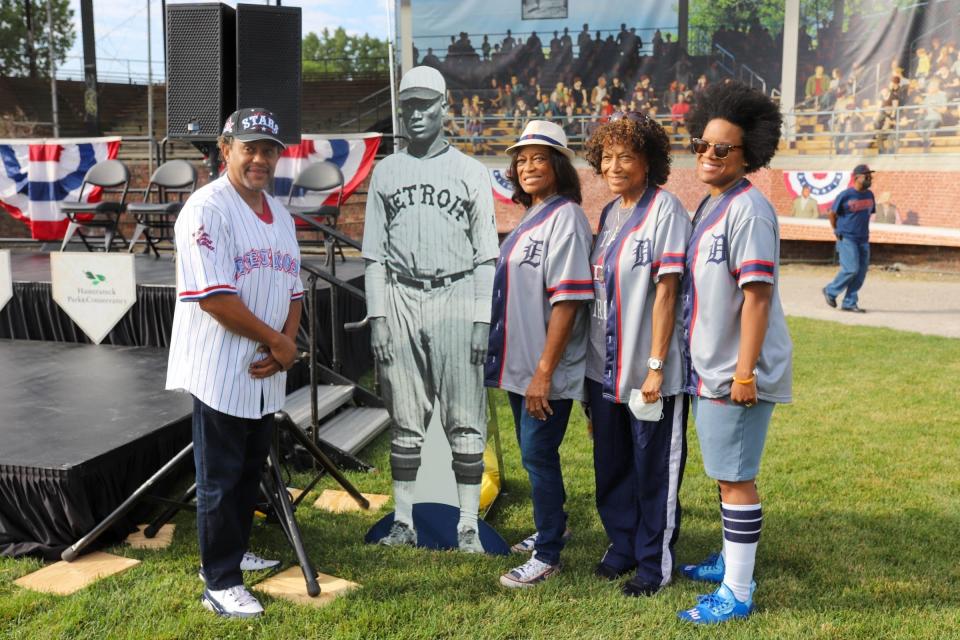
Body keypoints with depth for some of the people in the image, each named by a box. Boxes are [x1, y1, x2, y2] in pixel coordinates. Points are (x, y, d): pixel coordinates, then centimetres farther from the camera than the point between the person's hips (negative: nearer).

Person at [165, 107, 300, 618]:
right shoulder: (207, 209, -14)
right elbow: (214, 297, -21)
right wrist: (276, 341, -13)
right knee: (220, 479, 2)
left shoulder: (280, 215, 12)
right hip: (221, 373, -8)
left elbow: (292, 289, 13)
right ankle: (219, 583, 13)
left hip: (266, 373, 8)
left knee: (250, 472, 19)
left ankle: (232, 552, 36)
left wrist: (284, 347, -4)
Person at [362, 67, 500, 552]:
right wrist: (377, 316, 1)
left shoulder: (471, 172, 5)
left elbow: (485, 253, 3)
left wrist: (481, 320, -6)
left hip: (455, 299, -2)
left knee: (465, 421, -1)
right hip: (400, 298, 2)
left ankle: (468, 526, 8)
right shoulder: (385, 171, 12)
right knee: (405, 421, 8)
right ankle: (403, 521, 18)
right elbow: (374, 252, 10)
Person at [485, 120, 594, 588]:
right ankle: (551, 527, 37)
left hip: (547, 371, -9)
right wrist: (524, 368, 17)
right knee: (532, 451, 19)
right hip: (518, 363, 9)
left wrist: (544, 372, -22)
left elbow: (567, 301, -20)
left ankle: (547, 556, 11)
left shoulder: (566, 218, -14)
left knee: (538, 453, -2)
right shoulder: (530, 217, 13)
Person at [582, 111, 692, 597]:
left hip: (648, 371, -7)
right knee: (612, 464, 17)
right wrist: (595, 358, 12)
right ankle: (622, 545, 35)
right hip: (605, 368, 7)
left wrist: (656, 366, -17)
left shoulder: (664, 208, -11)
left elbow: (666, 290, -15)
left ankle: (655, 562, 22)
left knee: (654, 470, 6)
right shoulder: (610, 212, 10)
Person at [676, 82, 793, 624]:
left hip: (737, 372, -9)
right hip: (710, 367, 9)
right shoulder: (710, 206, 12)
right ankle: (732, 562, 36)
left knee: (736, 477, 0)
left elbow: (757, 294, -21)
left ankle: (737, 593, 12)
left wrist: (744, 373, -23)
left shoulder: (748, 209, -16)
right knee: (726, 473, 20)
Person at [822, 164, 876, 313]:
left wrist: (863, 231, 15)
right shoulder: (845, 195, -11)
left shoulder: (869, 195, 8)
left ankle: (849, 303, 12)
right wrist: (838, 232, 4)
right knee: (851, 269, -13)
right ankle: (830, 291, 9)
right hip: (847, 239, -7)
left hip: (863, 239, 7)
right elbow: (832, 213, -2)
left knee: (861, 272, 4)